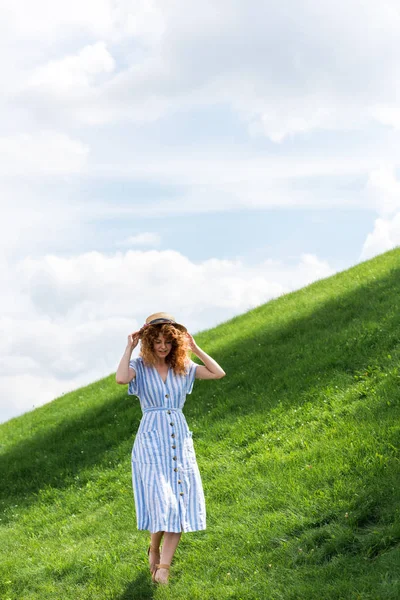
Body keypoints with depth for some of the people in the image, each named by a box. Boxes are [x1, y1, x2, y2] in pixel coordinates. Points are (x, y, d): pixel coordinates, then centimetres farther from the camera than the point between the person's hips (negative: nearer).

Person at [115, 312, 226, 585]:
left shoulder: (183, 367, 8)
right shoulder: (140, 366, -2)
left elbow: (219, 373, -1)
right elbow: (121, 378, -25)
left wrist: (194, 347, -1)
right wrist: (129, 347, -15)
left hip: (180, 440, 4)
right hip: (152, 440, -4)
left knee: (182, 504, -3)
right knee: (163, 501, -14)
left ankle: (163, 567, 3)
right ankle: (154, 549, 14)